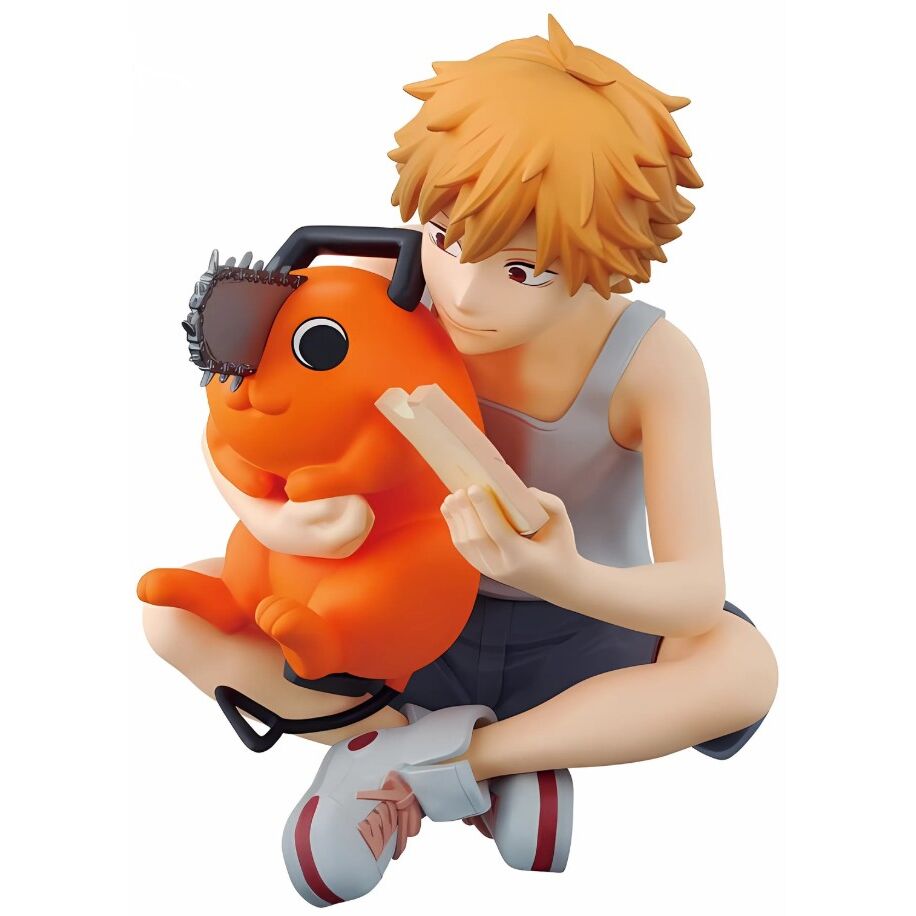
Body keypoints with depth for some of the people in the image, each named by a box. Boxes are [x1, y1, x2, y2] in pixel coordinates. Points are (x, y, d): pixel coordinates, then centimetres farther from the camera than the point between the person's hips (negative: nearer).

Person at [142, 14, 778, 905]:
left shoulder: (651, 362, -25)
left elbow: (700, 596, -28)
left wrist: (565, 579, -50)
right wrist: (271, 522, -35)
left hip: (587, 642, -1)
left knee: (745, 668, -34)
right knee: (173, 611, -16)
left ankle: (412, 759, -18)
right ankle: (494, 768, -14)